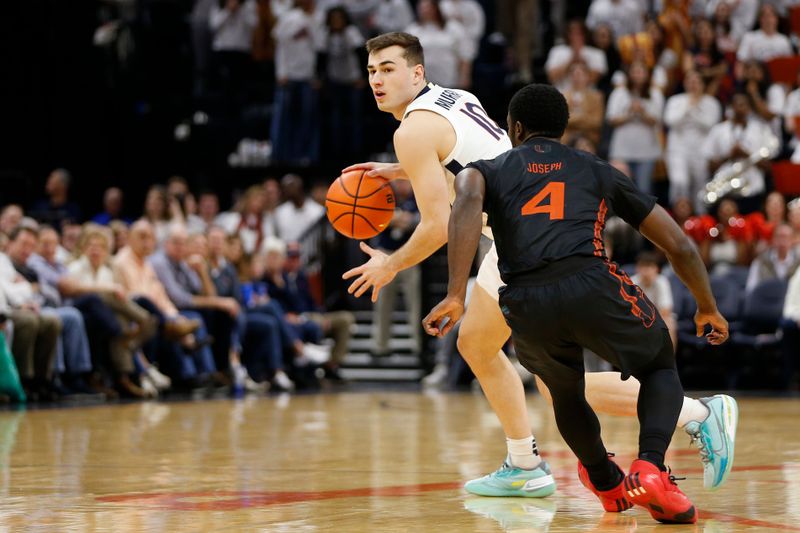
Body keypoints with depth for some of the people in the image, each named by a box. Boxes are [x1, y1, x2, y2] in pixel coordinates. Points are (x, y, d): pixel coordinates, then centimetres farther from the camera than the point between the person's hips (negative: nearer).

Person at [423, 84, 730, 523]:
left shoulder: (489, 170, 25)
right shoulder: (598, 172, 28)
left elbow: (467, 196, -4)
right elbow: (679, 246, 27)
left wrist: (455, 296, -11)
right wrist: (708, 309, 44)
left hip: (526, 307, 1)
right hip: (591, 285, -1)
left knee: (566, 393, 34)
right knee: (660, 368, 26)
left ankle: (608, 484, 47)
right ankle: (651, 472, 3)